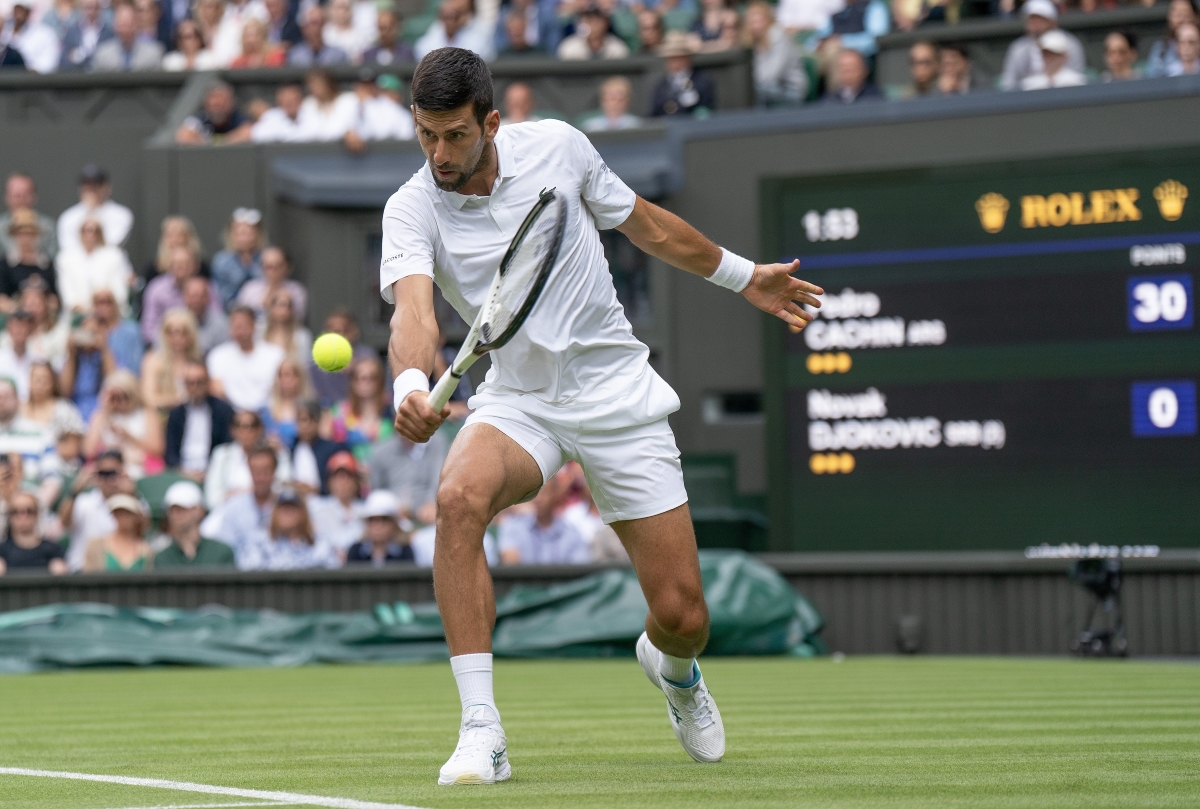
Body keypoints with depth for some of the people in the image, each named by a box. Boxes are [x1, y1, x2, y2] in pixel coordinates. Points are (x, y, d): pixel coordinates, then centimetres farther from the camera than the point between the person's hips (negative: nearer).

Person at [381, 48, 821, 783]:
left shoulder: (556, 146, -7)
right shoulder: (412, 211, -12)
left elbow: (644, 222, 11)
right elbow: (414, 312, -31)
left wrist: (743, 276, 21)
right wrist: (412, 386, -52)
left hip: (617, 396, 1)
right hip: (517, 399, 0)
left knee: (682, 616, -4)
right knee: (460, 496, -35)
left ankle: (673, 666, 38)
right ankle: (481, 730, -30)